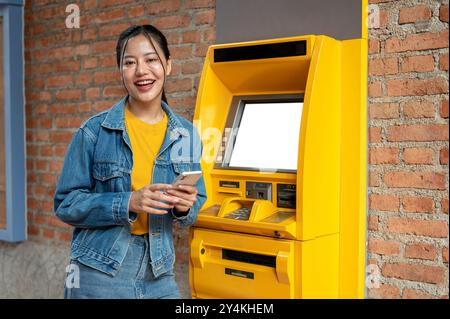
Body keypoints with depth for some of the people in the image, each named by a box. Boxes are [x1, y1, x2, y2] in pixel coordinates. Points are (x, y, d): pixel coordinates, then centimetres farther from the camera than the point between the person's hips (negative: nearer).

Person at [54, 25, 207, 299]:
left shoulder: (187, 135, 1)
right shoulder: (95, 131, -7)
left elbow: (196, 205, 9)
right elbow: (66, 204, -7)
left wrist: (185, 206, -14)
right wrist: (128, 203, -20)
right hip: (98, 275, -3)